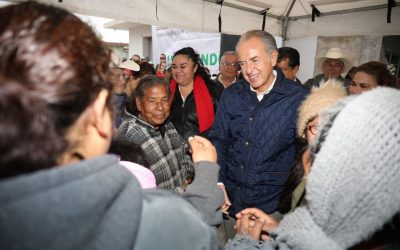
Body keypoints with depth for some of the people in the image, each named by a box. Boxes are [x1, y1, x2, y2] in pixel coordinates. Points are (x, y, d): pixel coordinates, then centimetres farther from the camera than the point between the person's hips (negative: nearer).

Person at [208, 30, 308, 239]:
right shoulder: (232, 95, -1)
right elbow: (218, 139, 2)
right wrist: (218, 182, -9)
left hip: (271, 206, -3)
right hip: (229, 200, 4)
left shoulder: (298, 98, -13)